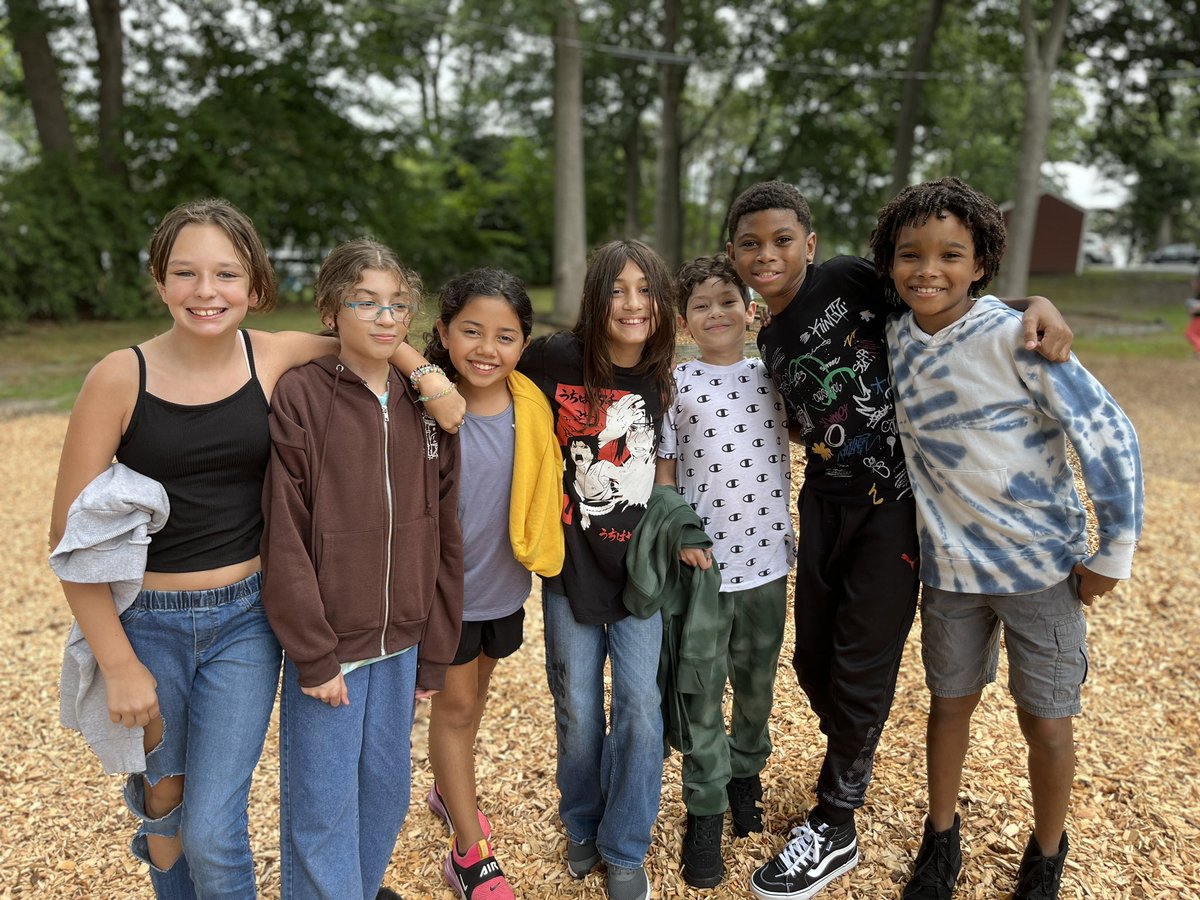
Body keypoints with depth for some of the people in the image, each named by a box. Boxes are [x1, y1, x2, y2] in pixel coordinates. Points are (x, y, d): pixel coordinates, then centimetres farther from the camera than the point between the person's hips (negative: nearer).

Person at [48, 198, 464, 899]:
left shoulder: (273, 359, -6)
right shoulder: (122, 377, -12)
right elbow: (71, 533, -8)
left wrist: (430, 377, -9)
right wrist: (119, 665, -9)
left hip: (246, 619, 0)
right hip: (147, 623, 0)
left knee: (214, 834, 0)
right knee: (167, 807, 19)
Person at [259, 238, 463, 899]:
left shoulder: (426, 405, 2)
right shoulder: (300, 396, -11)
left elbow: (443, 540, 5)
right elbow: (284, 536, -13)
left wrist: (434, 655, 6)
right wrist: (314, 656, -13)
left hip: (401, 644, 5)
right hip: (326, 646, -4)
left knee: (388, 791, 18)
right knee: (322, 811, 6)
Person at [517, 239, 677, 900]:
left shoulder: (663, 379, -2)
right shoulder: (555, 359, -12)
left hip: (638, 565, 2)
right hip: (570, 564, -1)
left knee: (639, 706, 1)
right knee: (577, 710, 10)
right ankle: (582, 826, 38)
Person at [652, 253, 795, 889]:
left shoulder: (773, 375, 3)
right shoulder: (674, 386, -3)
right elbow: (664, 472, 1)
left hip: (767, 559, 2)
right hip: (702, 563, -2)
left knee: (757, 684, 19)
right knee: (702, 694, 7)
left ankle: (745, 774, 43)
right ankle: (705, 812, 24)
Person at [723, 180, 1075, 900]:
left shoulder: (850, 279, -11)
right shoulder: (771, 342, 9)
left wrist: (1035, 303, -25)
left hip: (893, 499, -6)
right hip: (826, 502, 7)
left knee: (860, 668, 1)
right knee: (814, 659, 15)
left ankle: (835, 828, 19)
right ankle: (851, 769, 43)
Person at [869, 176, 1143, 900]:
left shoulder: (1015, 338, -19)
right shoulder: (892, 338, -4)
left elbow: (1109, 433, -15)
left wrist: (1114, 552, -10)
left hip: (1043, 566, -3)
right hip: (950, 567, 4)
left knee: (1045, 722, 9)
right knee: (950, 703, 17)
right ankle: (941, 841, 38)